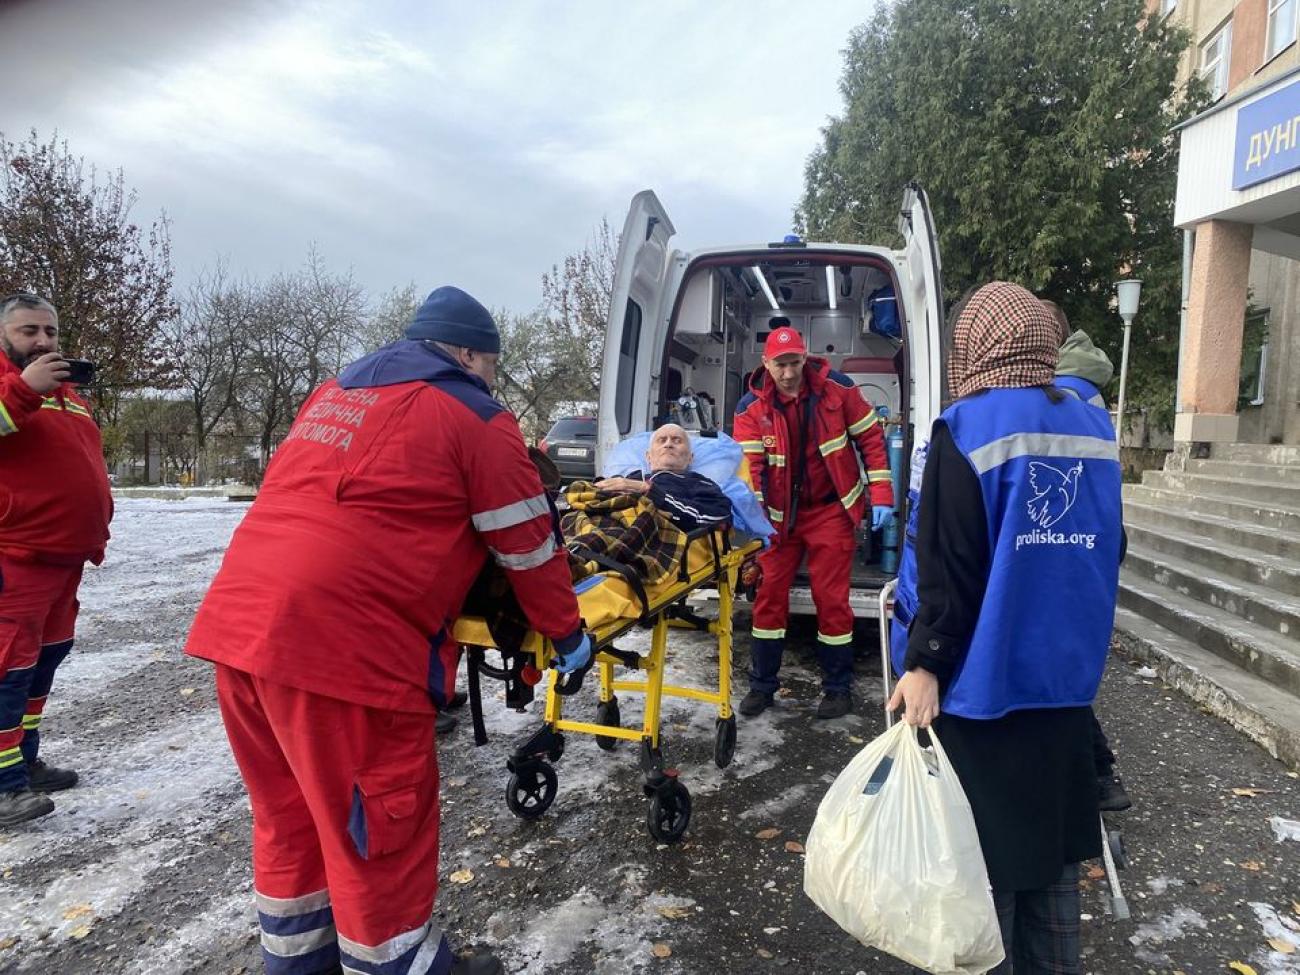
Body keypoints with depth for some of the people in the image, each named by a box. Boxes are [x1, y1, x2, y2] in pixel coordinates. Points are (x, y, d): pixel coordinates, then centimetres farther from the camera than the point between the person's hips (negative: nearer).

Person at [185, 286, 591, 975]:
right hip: (340, 642, -8)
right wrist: (568, 635, 15)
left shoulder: (334, 394, 22)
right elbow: (529, 547, 2)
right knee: (379, 827, 8)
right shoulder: (474, 415, 0)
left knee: (290, 812, 24)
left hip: (236, 623, 9)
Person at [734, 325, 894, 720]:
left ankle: (838, 687, 20)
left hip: (831, 510, -1)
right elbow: (749, 464, -12)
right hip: (780, 514, 2)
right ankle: (762, 685, 19)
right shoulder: (751, 407, -8)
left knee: (831, 598, 3)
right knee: (769, 594, 4)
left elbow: (870, 438, -3)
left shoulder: (837, 387, -10)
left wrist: (881, 496, -7)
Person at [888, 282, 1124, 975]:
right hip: (1065, 672, 6)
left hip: (983, 677, -6)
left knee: (986, 841, 8)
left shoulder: (967, 429, -15)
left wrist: (924, 663, -12)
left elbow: (950, 568, -19)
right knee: (1050, 835, 19)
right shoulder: (1093, 428, 4)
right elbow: (1106, 552, 13)